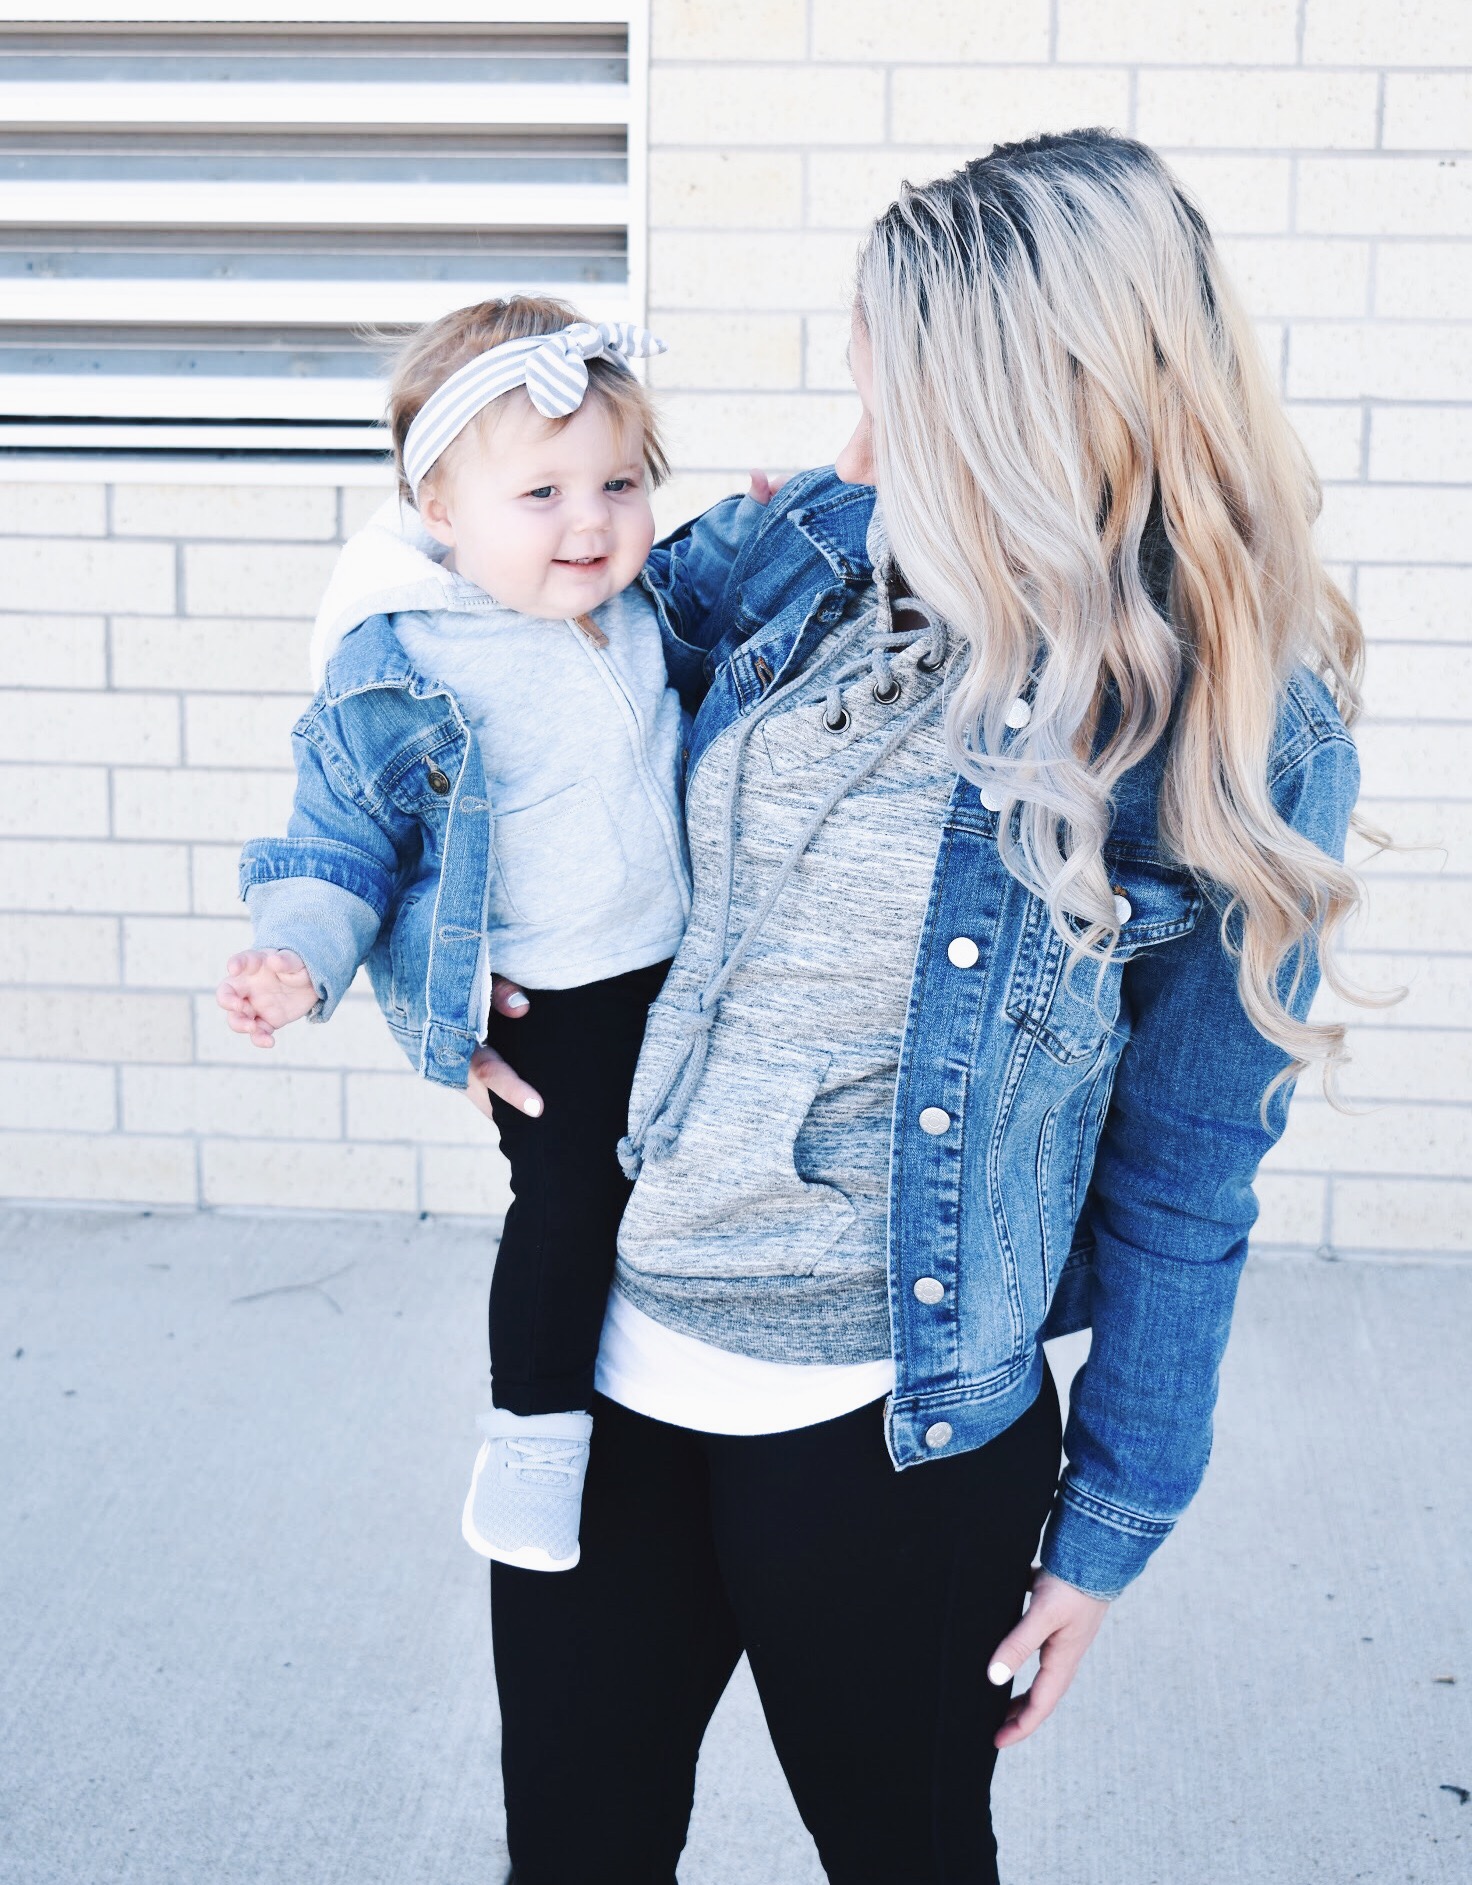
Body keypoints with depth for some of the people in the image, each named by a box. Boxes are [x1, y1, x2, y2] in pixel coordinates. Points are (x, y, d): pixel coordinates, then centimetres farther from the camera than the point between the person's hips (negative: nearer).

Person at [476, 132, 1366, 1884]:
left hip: (895, 1443, -4)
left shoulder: (1240, 738, -12)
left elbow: (1181, 1180, -7)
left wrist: (1105, 1533, -1)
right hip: (600, 1364, 4)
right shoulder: (814, 576, -2)